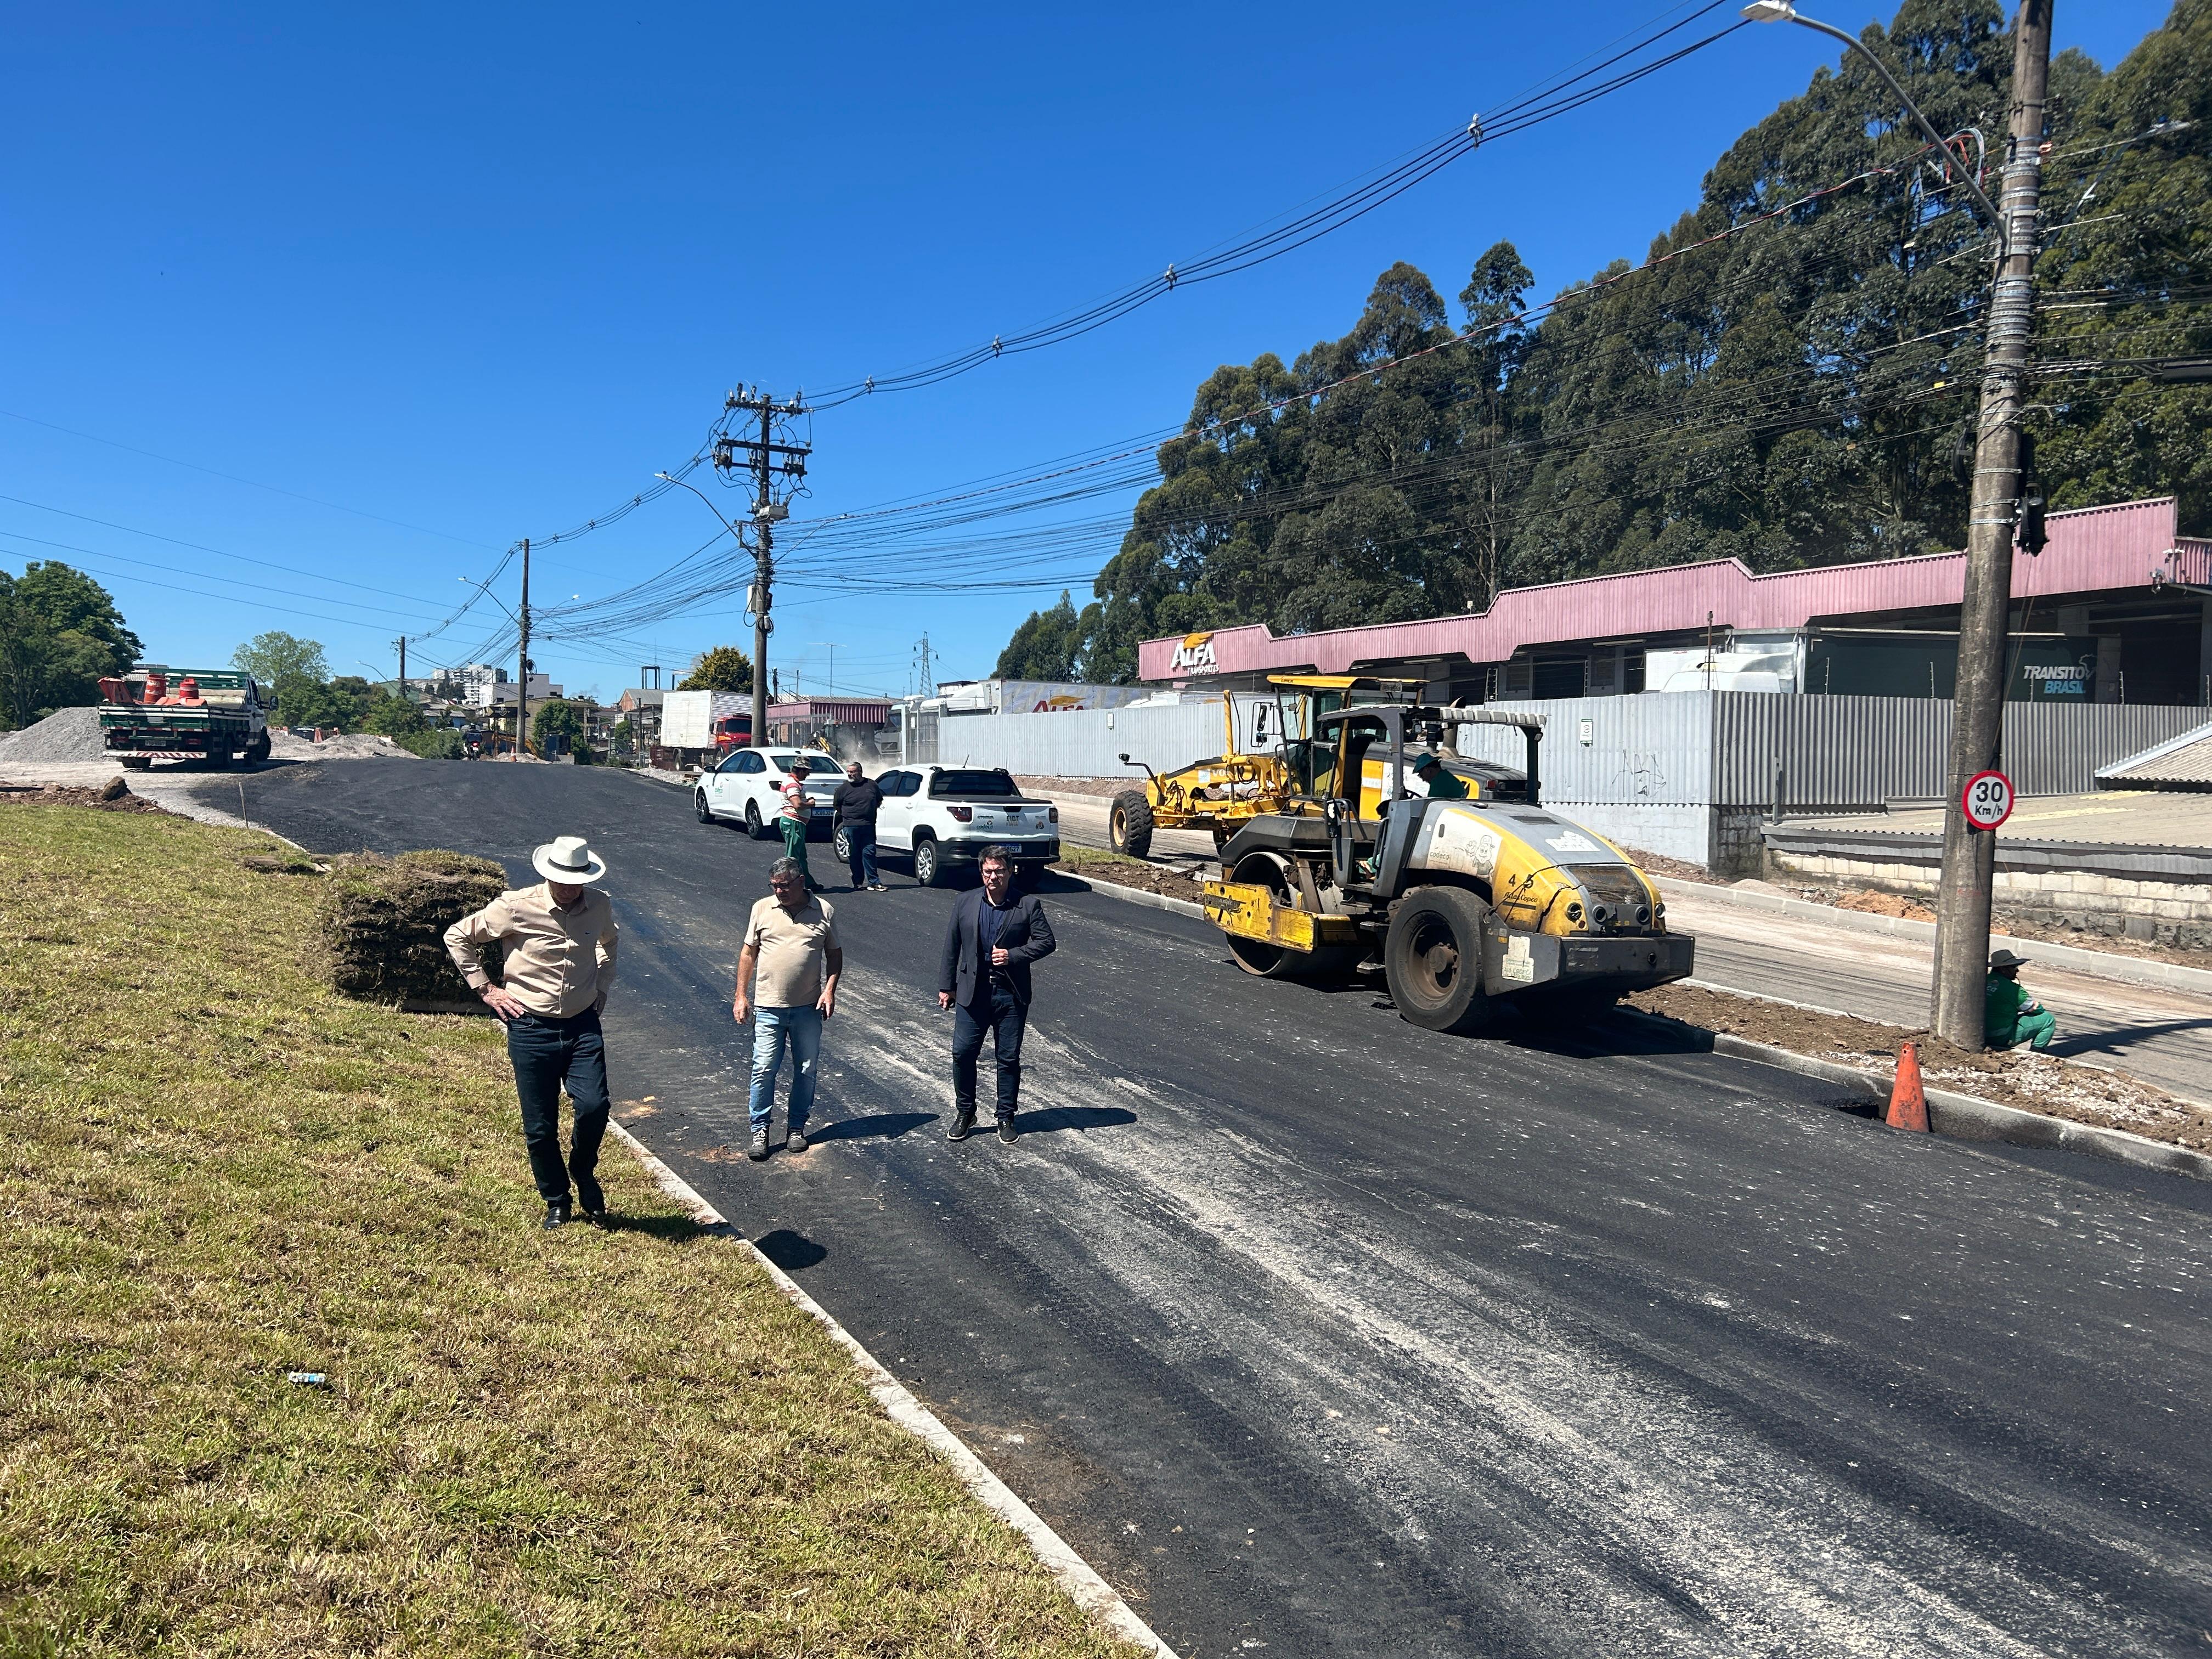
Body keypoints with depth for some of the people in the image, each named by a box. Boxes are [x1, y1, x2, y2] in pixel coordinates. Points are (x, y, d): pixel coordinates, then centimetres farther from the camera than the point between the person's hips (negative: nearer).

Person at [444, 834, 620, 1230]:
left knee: (594, 1107, -16)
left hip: (583, 1026, 2)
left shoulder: (600, 907, 0)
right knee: (540, 1127, 4)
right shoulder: (517, 908, -10)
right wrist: (485, 989, 1)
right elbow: (458, 937, 3)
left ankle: (584, 1174, 14)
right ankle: (556, 1202, 26)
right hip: (532, 1029, -1)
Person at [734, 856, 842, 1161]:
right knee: (764, 1070, -2)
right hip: (768, 1007, -1)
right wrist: (741, 995, 2)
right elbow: (748, 952, 6)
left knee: (806, 1070, 8)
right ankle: (760, 1130, 11)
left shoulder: (824, 912, 0)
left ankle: (796, 1128, 23)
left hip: (809, 1008, 1)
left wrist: (830, 989, -5)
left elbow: (835, 953, 8)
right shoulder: (762, 909, 1)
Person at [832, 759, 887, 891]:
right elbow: (837, 806, 13)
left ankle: (873, 882, -1)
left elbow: (879, 801, 19)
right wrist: (847, 816, 11)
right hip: (851, 826, 0)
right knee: (854, 855, 3)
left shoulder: (872, 785, 6)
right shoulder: (843, 788, 3)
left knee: (869, 853, -3)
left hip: (869, 826, 0)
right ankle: (858, 883, 11)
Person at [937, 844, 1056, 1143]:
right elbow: (952, 947, 8)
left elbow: (1047, 942, -4)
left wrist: (1013, 955, -15)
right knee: (962, 1053, 2)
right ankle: (965, 1113, 21)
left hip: (1011, 995, -1)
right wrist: (946, 987, 7)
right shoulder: (966, 903, 3)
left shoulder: (1028, 905, -4)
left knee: (1009, 1059, 7)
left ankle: (1006, 1117, 22)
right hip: (972, 992, 2)